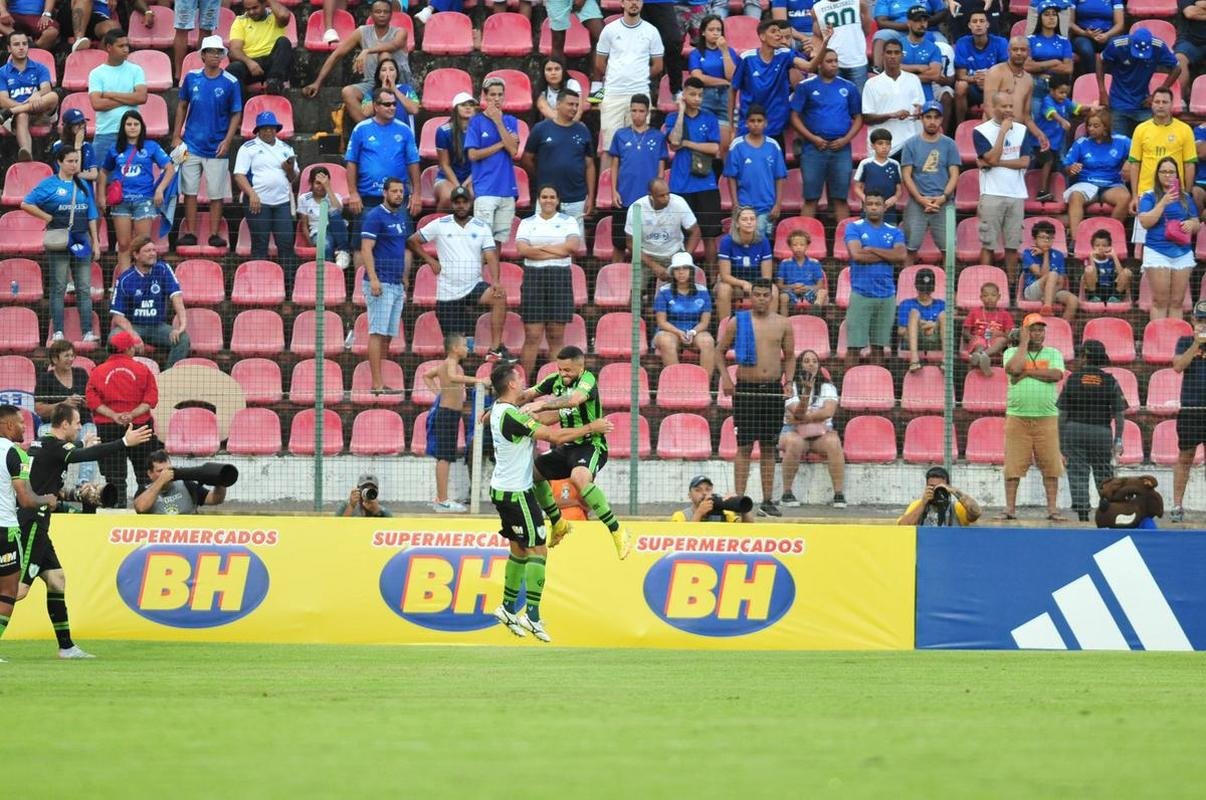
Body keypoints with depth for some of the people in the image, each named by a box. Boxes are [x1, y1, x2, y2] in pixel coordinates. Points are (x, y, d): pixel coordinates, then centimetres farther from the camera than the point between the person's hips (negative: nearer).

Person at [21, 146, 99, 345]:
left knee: (84, 288, 1)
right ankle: (57, 332, -1)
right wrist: (49, 218, -8)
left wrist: (95, 241, 11)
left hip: (81, 239, 4)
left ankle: (87, 332, 0)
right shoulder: (49, 184, 0)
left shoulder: (83, 186, 15)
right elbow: (26, 204, -4)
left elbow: (91, 216, 17)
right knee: (59, 287, -2)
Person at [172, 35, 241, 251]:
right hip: (192, 145, 2)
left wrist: (227, 141, -10)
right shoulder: (191, 78, 3)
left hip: (217, 148, -2)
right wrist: (176, 136, 6)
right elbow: (182, 106, 11)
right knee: (189, 191, 3)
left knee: (216, 193, 1)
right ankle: (190, 234, 8)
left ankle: (214, 235, 7)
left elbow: (236, 114, 1)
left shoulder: (230, 83, -2)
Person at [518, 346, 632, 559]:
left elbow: (574, 399, -38)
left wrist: (541, 404, -48)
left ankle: (617, 532, -31)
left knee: (578, 477, -36)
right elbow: (527, 395, 10)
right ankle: (557, 524, 29)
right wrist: (496, 408, -3)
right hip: (568, 447, 9)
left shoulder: (588, 380, -17)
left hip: (591, 445, -9)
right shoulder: (556, 381, 4)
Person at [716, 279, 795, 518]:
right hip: (745, 388, -2)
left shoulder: (782, 324, 7)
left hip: (773, 389, 2)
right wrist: (725, 378, -4)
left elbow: (790, 357, 15)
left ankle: (767, 500, 10)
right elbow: (720, 351, 9)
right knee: (745, 446, -5)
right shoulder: (738, 322, 2)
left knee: (768, 447, 6)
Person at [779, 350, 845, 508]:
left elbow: (828, 412, -10)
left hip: (821, 432, 2)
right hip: (794, 432, -2)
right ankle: (786, 494, -28)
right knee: (795, 443, -37)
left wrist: (802, 418, -15)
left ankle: (839, 494, -31)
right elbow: (798, 412, -15)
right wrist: (806, 392, -30)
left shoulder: (827, 387, 7)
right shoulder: (792, 387, 0)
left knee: (834, 442, -32)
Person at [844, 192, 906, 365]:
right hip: (861, 294, -3)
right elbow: (857, 255, -12)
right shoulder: (854, 228, 3)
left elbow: (901, 256, -5)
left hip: (887, 295, 3)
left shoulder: (894, 232, 11)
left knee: (879, 345, 6)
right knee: (854, 345, -5)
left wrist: (872, 250, -8)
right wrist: (888, 256, -4)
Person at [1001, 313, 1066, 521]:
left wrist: (1027, 372, -7)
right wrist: (1024, 343, -2)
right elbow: (1013, 368, -12)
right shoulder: (1013, 352, 10)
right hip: (1017, 416, 0)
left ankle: (1052, 508, 1)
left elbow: (1057, 375, -7)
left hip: (1046, 418, 1)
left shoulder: (1053, 354, 12)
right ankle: (1010, 507, 0)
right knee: (1013, 465, -4)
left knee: (1050, 464, -3)